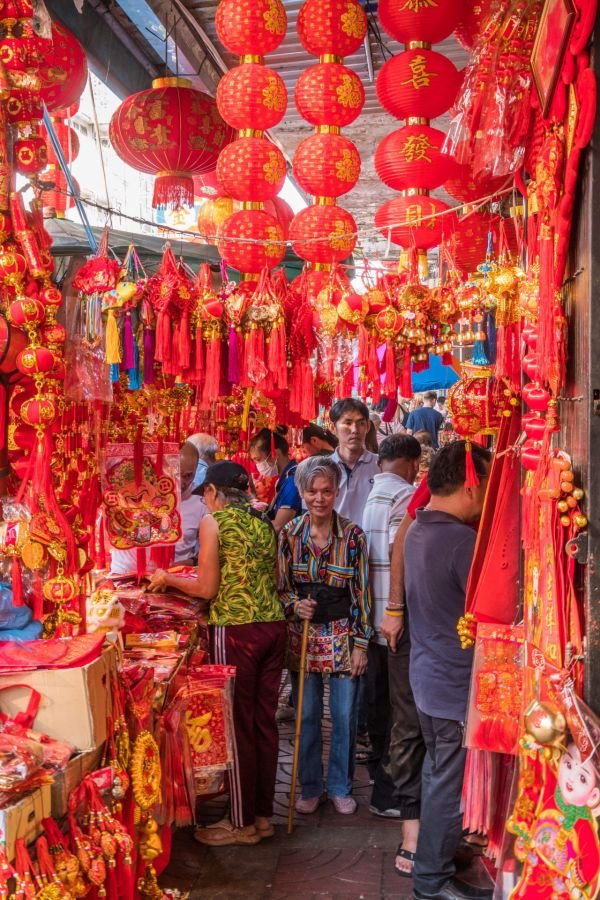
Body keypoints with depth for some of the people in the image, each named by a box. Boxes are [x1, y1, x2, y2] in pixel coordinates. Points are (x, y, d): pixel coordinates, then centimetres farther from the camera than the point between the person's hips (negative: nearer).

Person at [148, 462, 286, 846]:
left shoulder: (214, 521, -5)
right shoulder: (263, 522, 13)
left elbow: (207, 589, -7)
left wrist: (168, 578, 10)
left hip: (236, 630, -6)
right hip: (273, 626, 6)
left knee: (239, 724, 5)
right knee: (265, 721, 13)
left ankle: (243, 823, 16)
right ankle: (264, 814, 24)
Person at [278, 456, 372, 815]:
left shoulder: (353, 535, -7)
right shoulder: (289, 534, -2)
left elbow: (362, 592, -4)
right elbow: (281, 586, 6)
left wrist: (361, 644, -5)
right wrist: (294, 605, -15)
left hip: (343, 636, -1)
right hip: (302, 634, 1)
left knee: (345, 715, 7)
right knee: (307, 716, 10)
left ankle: (341, 786, 26)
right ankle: (310, 787, 27)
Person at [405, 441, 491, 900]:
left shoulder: (418, 531, 3)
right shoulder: (463, 540, -26)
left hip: (429, 674, 9)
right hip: (457, 684, -9)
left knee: (437, 773, 24)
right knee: (451, 785, 7)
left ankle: (434, 853, 40)